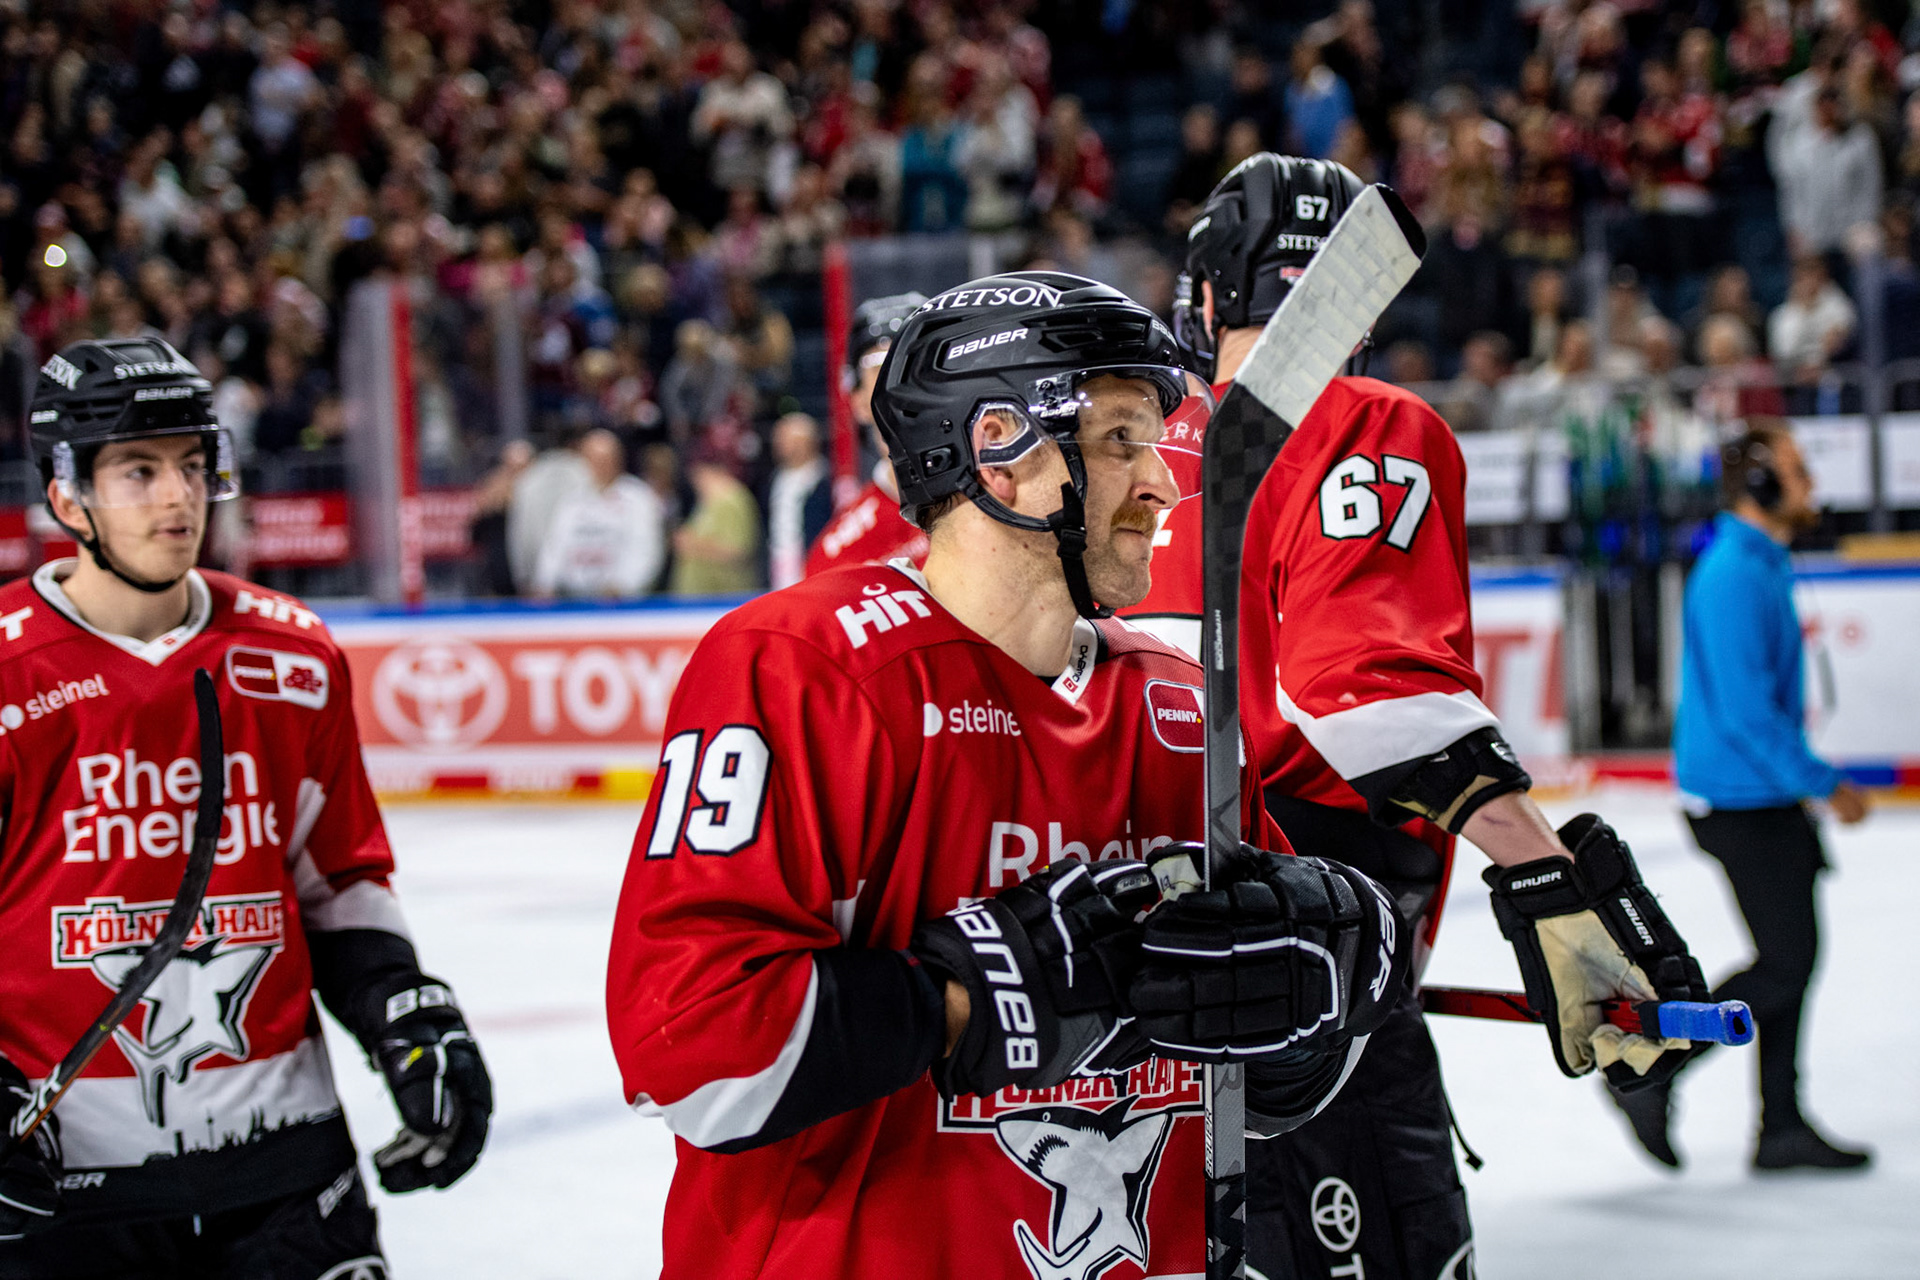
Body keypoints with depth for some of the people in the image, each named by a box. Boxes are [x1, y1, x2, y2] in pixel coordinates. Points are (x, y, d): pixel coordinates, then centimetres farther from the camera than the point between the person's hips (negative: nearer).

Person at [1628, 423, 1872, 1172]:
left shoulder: (1763, 563, 13)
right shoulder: (1733, 576, -20)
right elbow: (1747, 712, -24)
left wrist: (1808, 782, 22)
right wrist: (1825, 785, -18)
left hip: (1765, 796, 10)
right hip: (1740, 800, -10)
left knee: (1792, 957, 12)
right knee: (1784, 965, -7)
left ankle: (1781, 1128, 18)